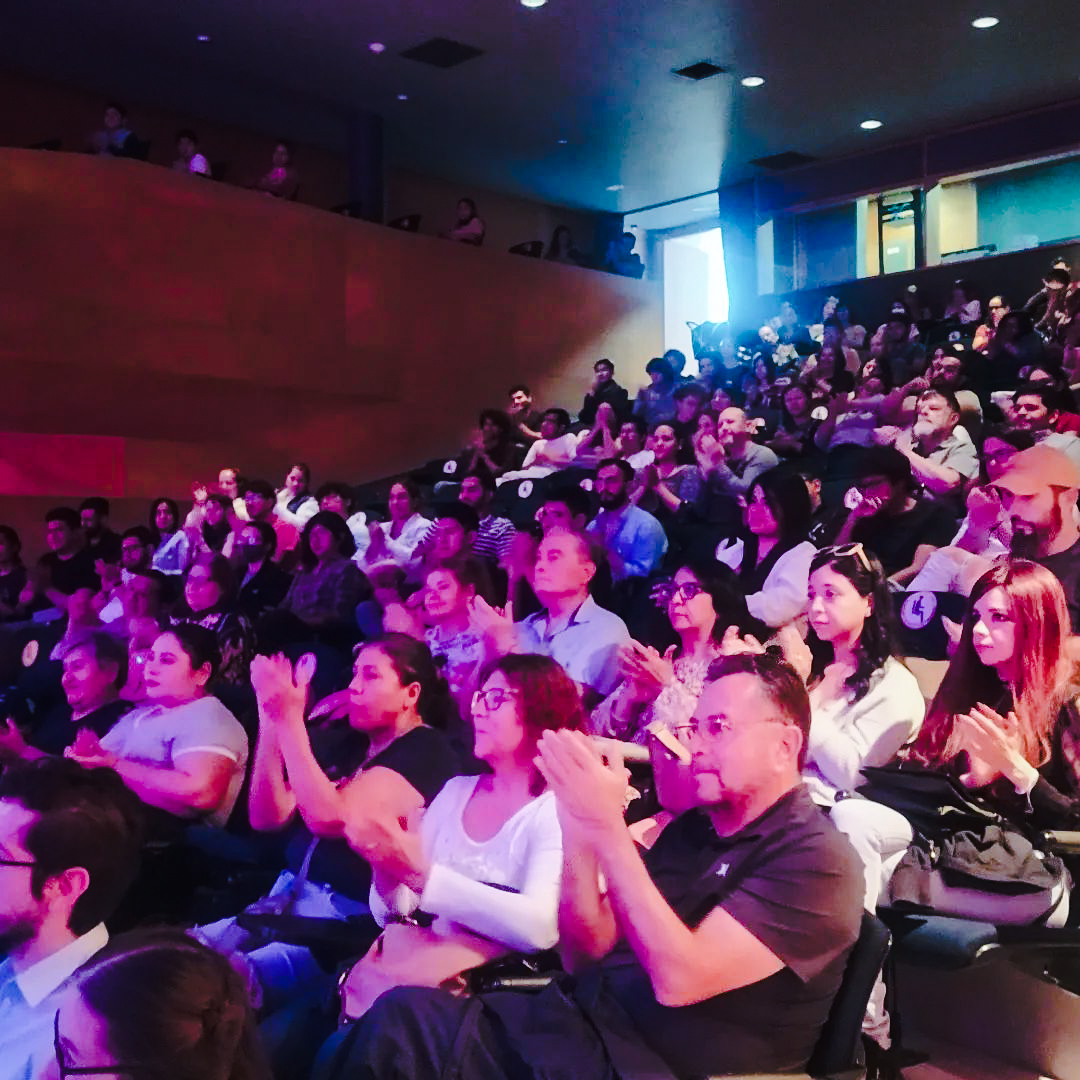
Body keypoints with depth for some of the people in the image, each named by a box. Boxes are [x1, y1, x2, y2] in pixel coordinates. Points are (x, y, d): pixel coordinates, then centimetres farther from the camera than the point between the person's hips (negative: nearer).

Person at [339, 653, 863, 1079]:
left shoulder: (816, 859, -10)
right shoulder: (691, 827, 13)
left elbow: (679, 980, -22)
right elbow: (585, 955, 8)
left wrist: (608, 827, -24)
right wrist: (578, 829, -8)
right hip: (584, 1020, 7)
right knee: (402, 1016, -14)